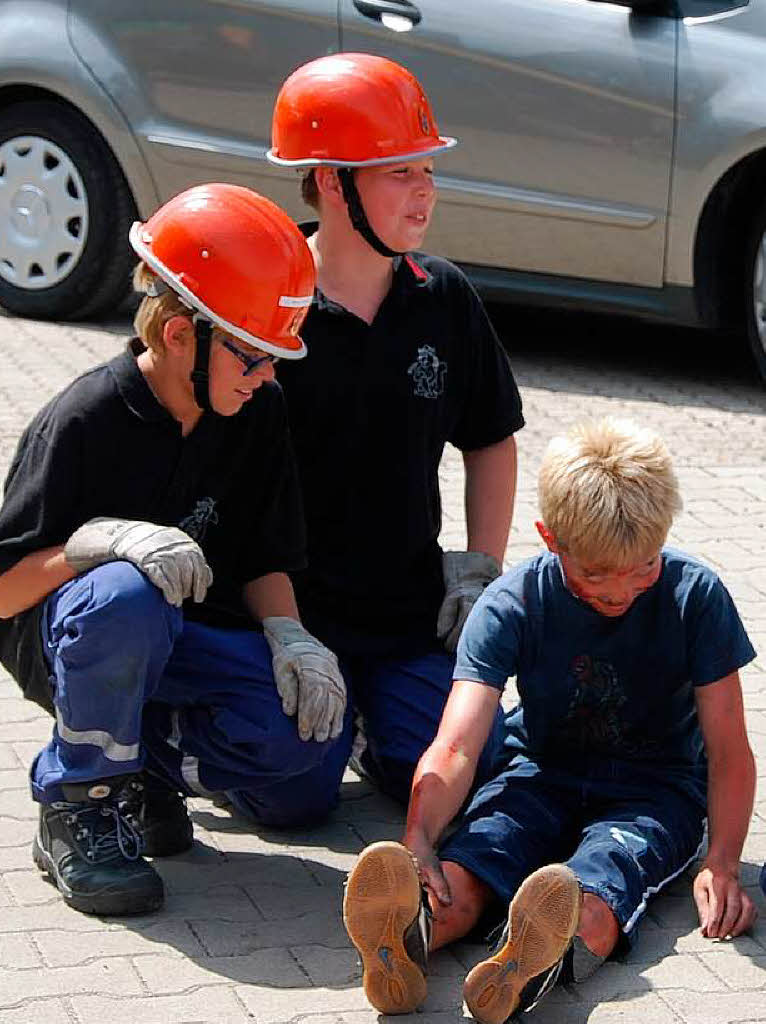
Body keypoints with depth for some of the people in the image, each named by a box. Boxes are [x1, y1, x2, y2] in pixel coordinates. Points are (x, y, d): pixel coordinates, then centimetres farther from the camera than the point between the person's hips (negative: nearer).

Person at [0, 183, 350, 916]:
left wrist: (287, 636, -16)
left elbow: (266, 558, 4)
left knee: (309, 724, -21)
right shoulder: (83, 422, -20)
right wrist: (103, 539, -36)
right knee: (126, 599, -41)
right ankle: (78, 802, -19)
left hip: (185, 641, 5)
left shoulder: (258, 414, -3)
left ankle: (143, 756, 5)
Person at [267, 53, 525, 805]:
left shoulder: (445, 300, 2)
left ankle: (377, 707, 23)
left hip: (410, 603, 4)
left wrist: (482, 566, 4)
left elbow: (491, 440, 15)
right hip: (291, 601, -3)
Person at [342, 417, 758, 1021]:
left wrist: (723, 864, -26)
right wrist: (418, 844, -43)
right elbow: (456, 747, -23)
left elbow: (729, 750, -10)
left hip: (655, 789, -2)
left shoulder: (694, 596, -13)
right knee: (456, 880, -34)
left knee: (592, 903, -38)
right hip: (543, 773, 2)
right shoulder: (512, 605, -12)